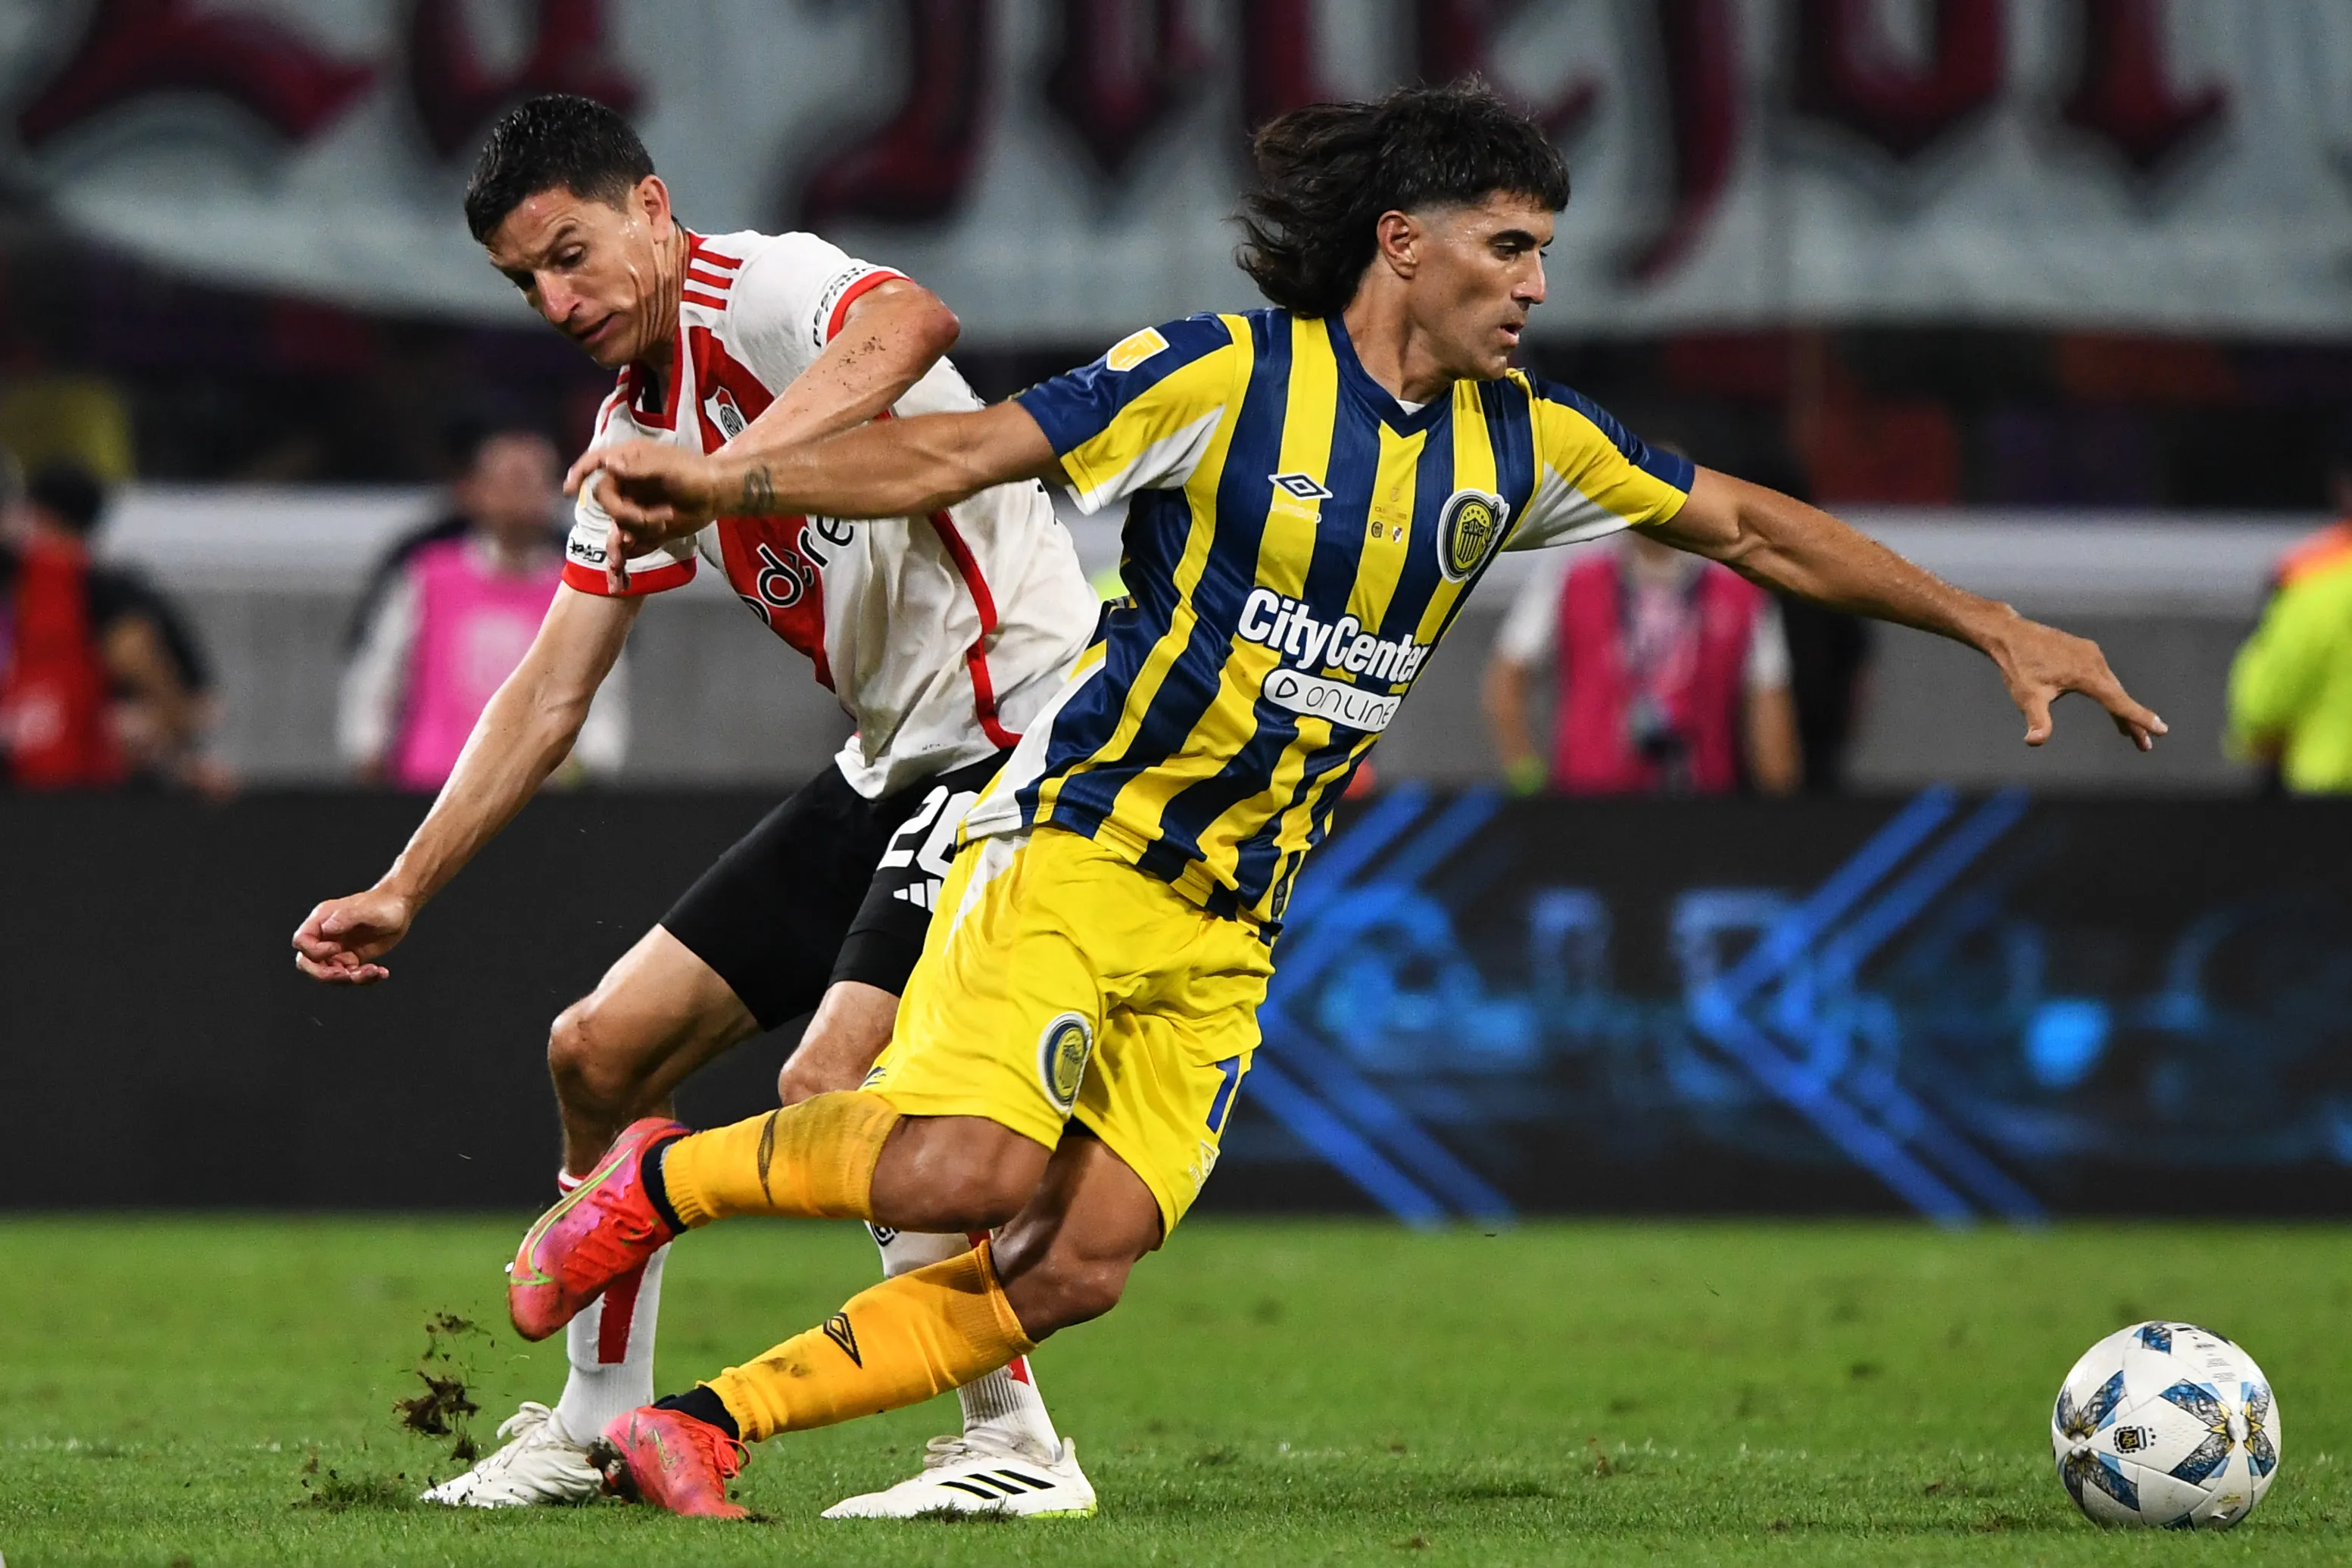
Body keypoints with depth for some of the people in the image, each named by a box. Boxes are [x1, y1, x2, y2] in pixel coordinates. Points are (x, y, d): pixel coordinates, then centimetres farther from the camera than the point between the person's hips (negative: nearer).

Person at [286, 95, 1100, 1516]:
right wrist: (403, 893, 13)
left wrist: (726, 467, -53)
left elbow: (911, 325, -41)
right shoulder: (637, 433, 12)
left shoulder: (761, 291, -15)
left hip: (1022, 728, -10)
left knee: (834, 1084, -25)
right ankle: (596, 1428, 23)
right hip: (891, 766, 10)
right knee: (604, 1050, 9)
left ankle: (1018, 1449, -14)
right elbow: (551, 695, 17)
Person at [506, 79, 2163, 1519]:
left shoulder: (1522, 443, 7)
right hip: (1076, 845, -6)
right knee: (969, 1168, -26)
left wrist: (1996, 629, 16)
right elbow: (963, 452, -12)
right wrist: (725, 482, -25)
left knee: (1080, 1267, -8)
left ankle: (702, 1425, -1)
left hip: (1227, 926, 6)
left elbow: (1753, 526, 16)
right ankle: (664, 1178, 1)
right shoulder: (1228, 375, -10)